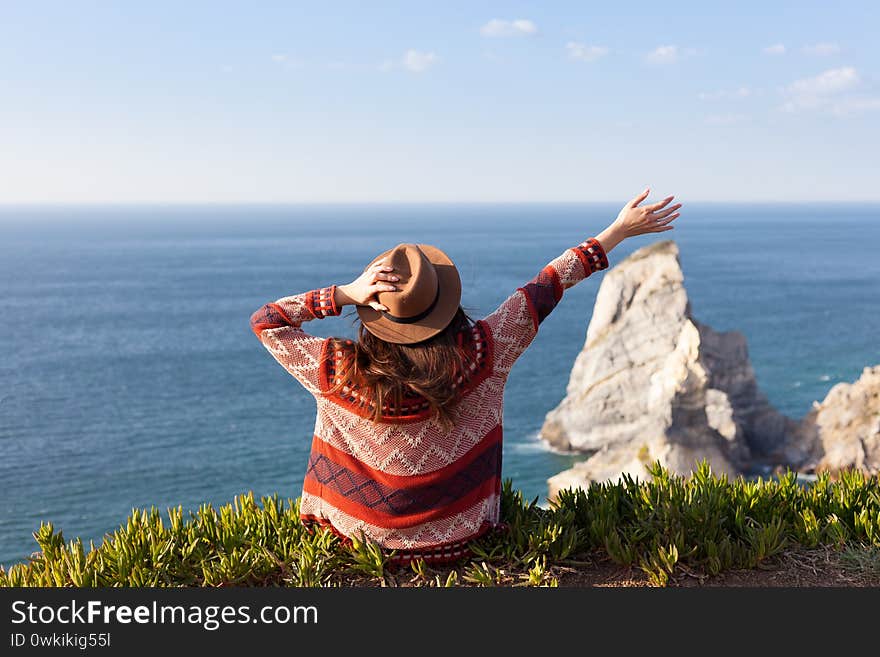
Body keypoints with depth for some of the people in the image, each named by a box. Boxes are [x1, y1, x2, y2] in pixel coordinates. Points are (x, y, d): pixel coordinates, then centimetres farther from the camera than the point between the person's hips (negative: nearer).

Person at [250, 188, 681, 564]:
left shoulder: (340, 371, -25)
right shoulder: (479, 356, -23)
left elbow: (264, 321, -9)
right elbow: (545, 289, -12)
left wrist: (345, 294, -21)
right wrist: (618, 231, 1)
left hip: (360, 535, 0)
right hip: (454, 538, 1)